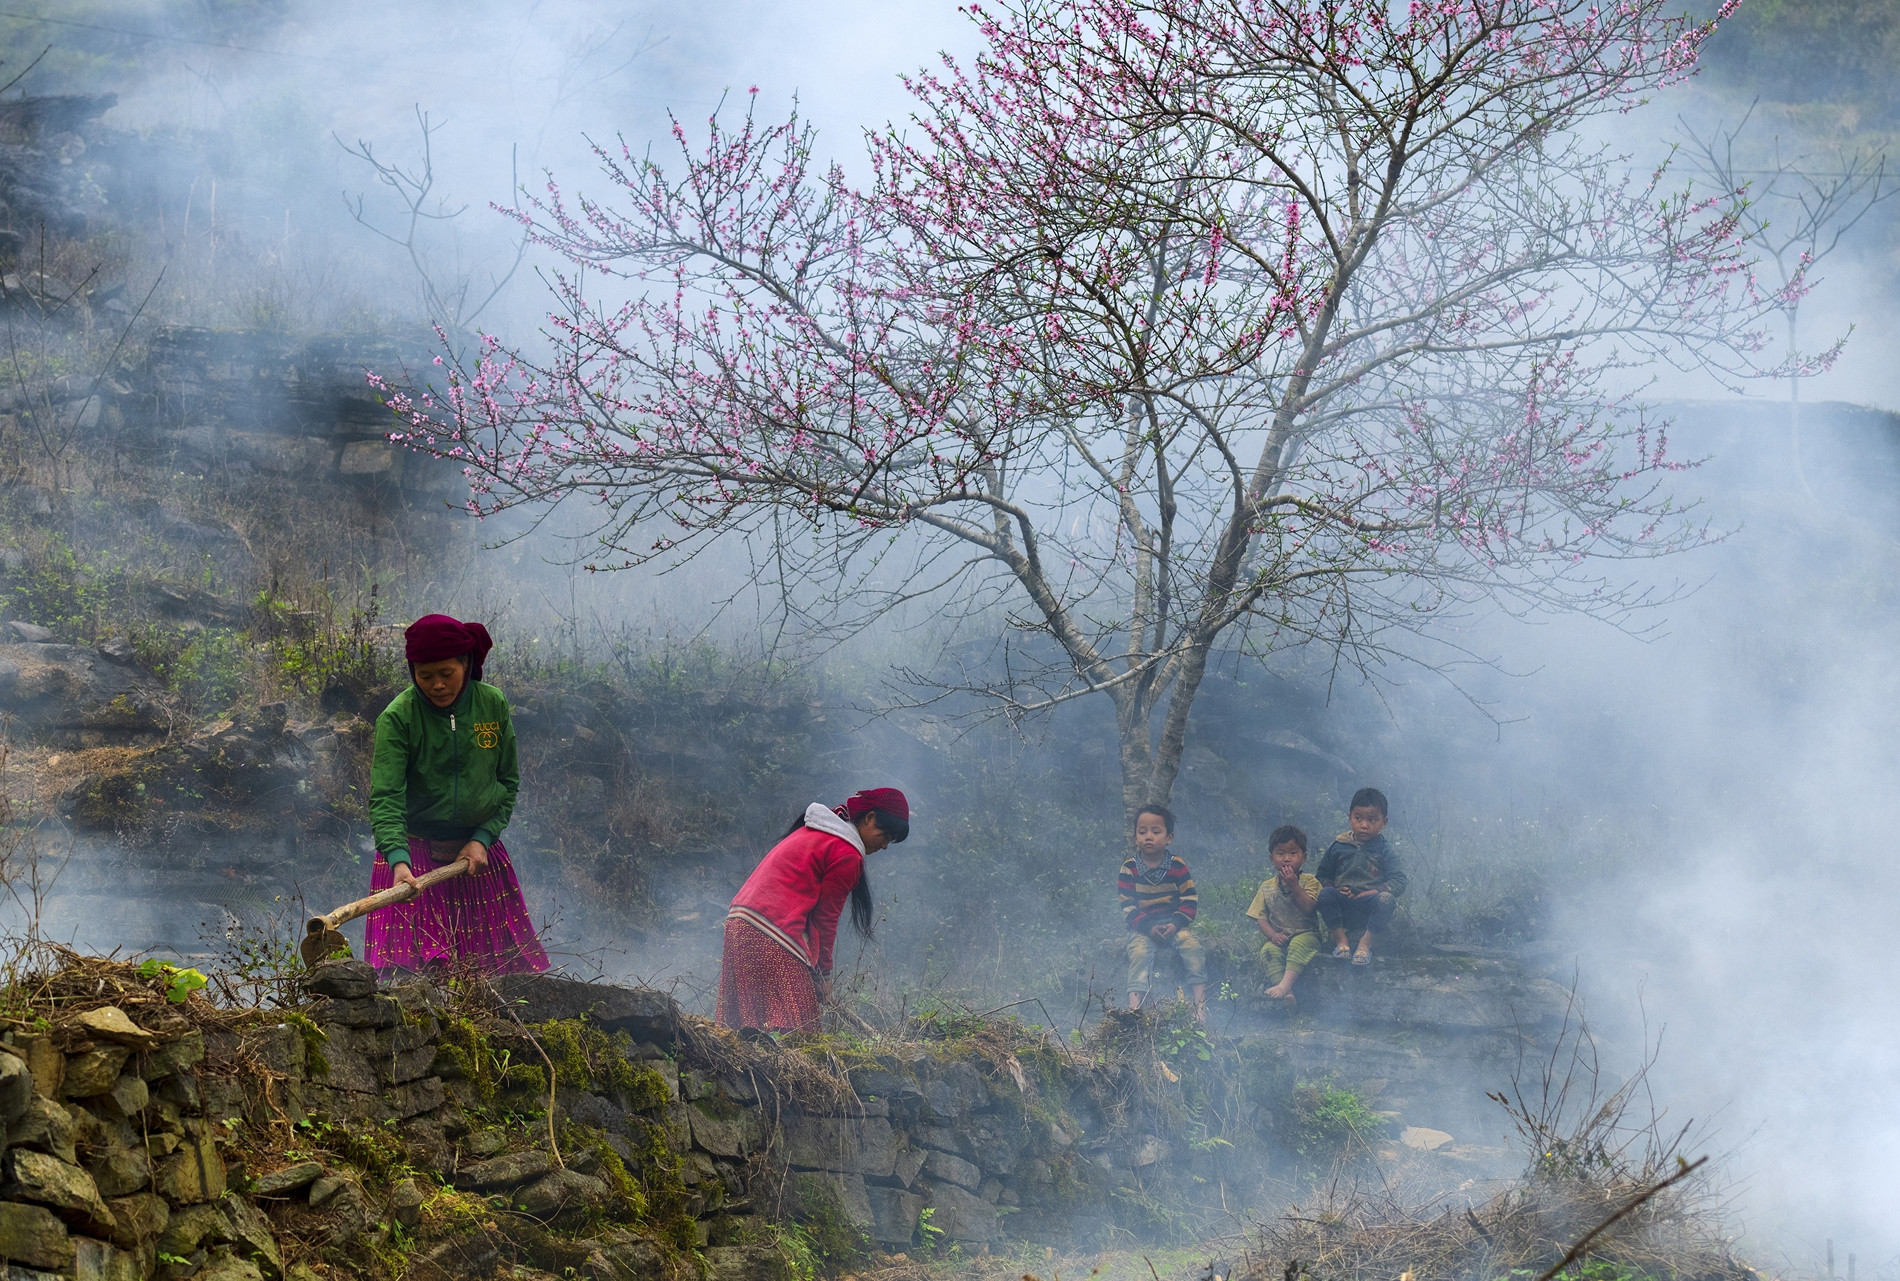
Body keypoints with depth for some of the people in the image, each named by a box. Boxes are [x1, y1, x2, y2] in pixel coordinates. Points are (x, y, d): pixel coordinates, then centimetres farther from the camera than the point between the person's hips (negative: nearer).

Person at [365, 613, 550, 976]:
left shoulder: (493, 704, -2)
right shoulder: (398, 718, -12)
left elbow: (508, 782, 8)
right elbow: (386, 798, -21)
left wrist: (483, 839, -7)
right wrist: (399, 861, -36)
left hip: (479, 850, 3)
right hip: (415, 855, -3)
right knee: (410, 973, -13)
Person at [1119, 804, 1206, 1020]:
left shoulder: (1177, 866, 0)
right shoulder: (1129, 869, -3)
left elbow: (1190, 900, -1)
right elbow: (1127, 907, -6)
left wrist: (1176, 924, -16)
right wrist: (1148, 927, -19)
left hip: (1174, 924, 1)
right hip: (1142, 927, -1)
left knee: (1192, 946, -24)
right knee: (1139, 952, -28)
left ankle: (1200, 1001, -21)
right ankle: (1134, 1004, -35)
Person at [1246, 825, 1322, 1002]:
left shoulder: (1309, 881, 3)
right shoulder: (1267, 887, 11)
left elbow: (1309, 907, -13)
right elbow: (1260, 916, 6)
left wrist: (1294, 885, -17)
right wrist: (1272, 935, -12)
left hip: (1305, 934, -2)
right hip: (1278, 938, 2)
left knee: (1299, 944, -37)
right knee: (1268, 950, -31)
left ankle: (1286, 983, -48)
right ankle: (1287, 993, -44)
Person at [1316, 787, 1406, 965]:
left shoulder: (1384, 850, 5)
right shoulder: (1338, 847, 10)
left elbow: (1399, 881, -1)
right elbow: (1323, 875, 14)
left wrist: (1376, 891, -17)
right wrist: (1333, 889, -8)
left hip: (1370, 907, -1)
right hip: (1344, 908, 1)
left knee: (1386, 899, -34)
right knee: (1325, 894, -29)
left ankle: (1366, 942, -21)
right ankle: (1340, 938, -16)